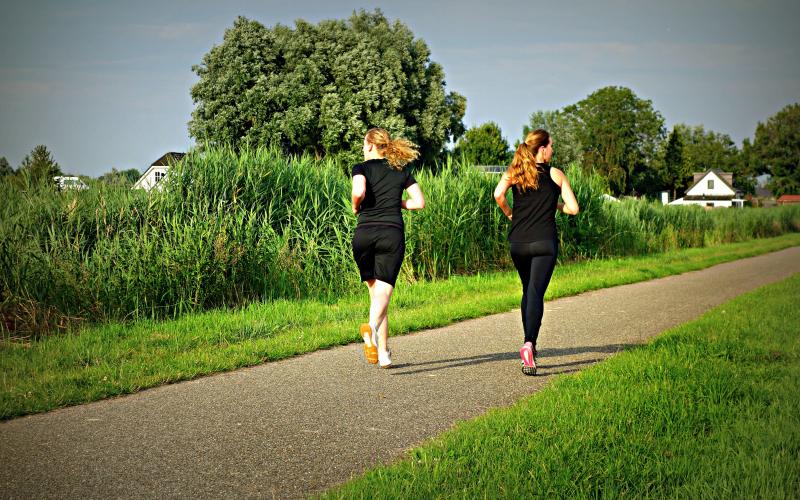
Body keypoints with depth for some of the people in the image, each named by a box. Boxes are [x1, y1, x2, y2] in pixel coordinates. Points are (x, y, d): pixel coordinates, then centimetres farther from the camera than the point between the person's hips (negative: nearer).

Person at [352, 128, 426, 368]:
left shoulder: (362, 168, 6)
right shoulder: (402, 171, 15)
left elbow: (359, 192, -15)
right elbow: (420, 202, 8)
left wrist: (355, 207, 6)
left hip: (365, 234, 0)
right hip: (392, 234, 0)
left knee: (375, 291, 14)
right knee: (383, 291, -8)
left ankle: (383, 353, 12)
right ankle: (372, 326, -41)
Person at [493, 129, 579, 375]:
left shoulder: (513, 172, 7)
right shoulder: (556, 175, 2)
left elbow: (498, 194, -12)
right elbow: (573, 208, -1)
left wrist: (509, 213, 6)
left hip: (517, 242, 3)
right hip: (544, 242, -3)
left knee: (527, 291, 21)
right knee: (536, 293, -9)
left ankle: (529, 344, 25)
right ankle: (529, 345, -27)